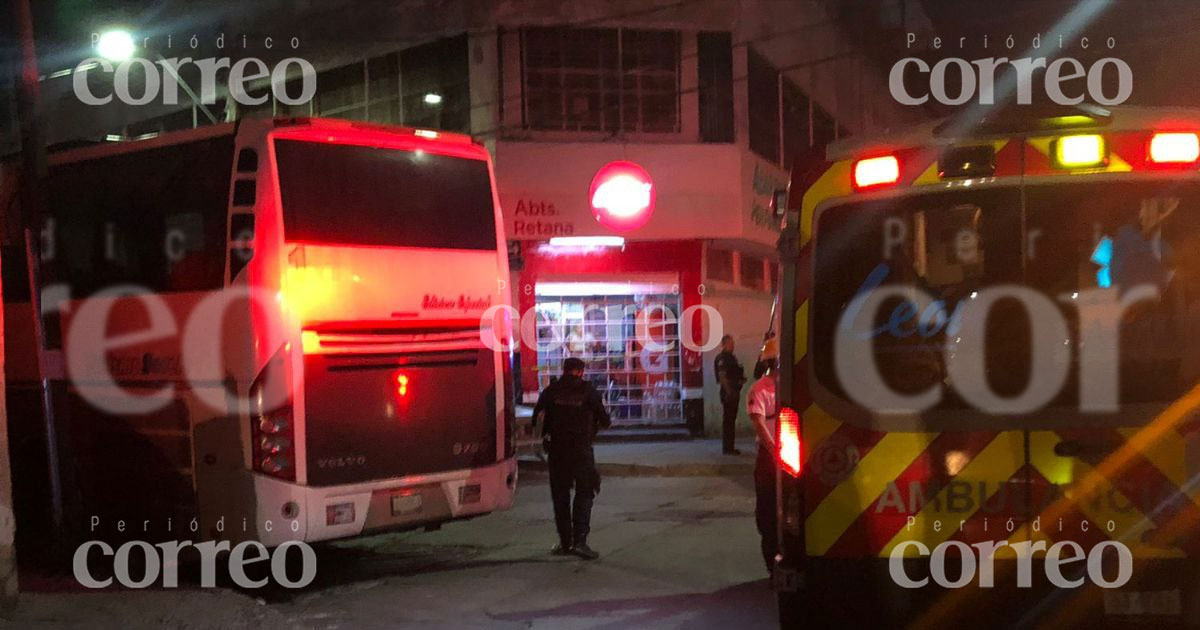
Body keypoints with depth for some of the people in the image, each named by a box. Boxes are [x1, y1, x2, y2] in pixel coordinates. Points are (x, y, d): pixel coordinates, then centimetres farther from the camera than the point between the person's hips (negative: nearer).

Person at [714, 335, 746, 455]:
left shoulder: (731, 357, 18)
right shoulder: (722, 358, -12)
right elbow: (722, 376, -21)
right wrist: (729, 391, -26)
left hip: (734, 392, 10)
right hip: (728, 392, -10)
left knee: (731, 419, 12)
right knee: (728, 420, -7)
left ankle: (729, 447, 18)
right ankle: (727, 448, -4)